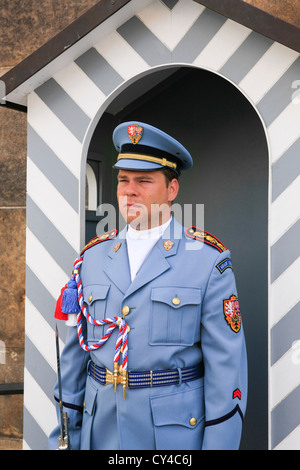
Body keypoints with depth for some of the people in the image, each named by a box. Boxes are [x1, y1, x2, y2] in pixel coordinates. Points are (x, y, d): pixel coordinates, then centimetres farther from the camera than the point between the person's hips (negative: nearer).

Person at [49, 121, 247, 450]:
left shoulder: (209, 261, -9)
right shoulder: (93, 257, 3)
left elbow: (226, 364, -10)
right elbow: (74, 353, 7)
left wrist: (219, 444, -12)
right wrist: (65, 435, 7)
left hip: (175, 428, -3)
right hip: (101, 431, 4)